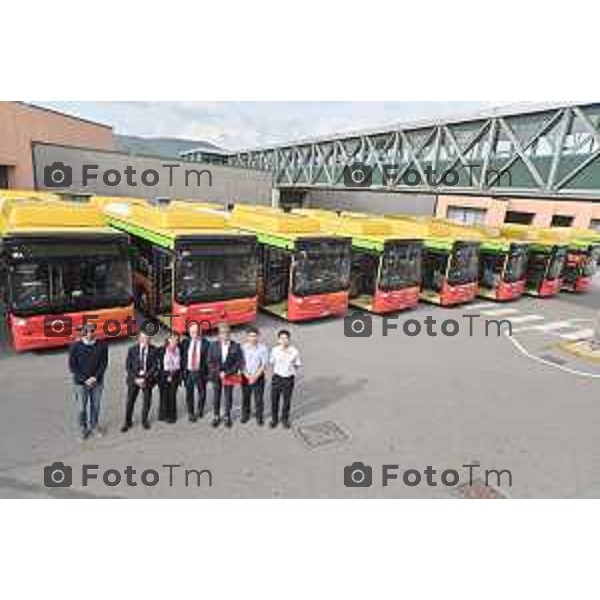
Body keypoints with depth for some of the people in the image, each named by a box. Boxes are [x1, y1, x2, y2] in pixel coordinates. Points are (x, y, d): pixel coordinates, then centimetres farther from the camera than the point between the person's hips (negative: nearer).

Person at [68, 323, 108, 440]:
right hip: (81, 382, -1)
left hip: (97, 381, 2)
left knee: (96, 406, 11)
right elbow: (72, 366, -6)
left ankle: (94, 426, 29)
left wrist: (95, 378, -11)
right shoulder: (76, 347, -8)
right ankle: (83, 428, 24)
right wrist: (84, 379, -12)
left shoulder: (102, 346, -5)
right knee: (82, 407, 5)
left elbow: (104, 363, -1)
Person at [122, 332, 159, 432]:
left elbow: (154, 366, -6)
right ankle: (128, 422, 23)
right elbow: (128, 366, -1)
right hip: (134, 379, 0)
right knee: (130, 401, 4)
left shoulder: (153, 350, -5)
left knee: (147, 401, 7)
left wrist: (145, 378, -14)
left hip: (147, 379, 0)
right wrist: (135, 379, -11)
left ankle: (144, 420, 29)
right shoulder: (132, 350, -2)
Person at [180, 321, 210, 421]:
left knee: (202, 393, 12)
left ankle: (200, 410, 36)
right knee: (189, 394, 8)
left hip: (200, 372, -2)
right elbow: (182, 357, 7)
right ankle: (190, 413, 24)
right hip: (188, 372, 2)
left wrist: (206, 371, -10)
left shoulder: (206, 343, -6)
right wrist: (183, 369, -1)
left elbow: (208, 358, -5)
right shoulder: (185, 342, 4)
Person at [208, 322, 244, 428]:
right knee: (216, 396, 10)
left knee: (228, 396, 9)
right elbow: (210, 361, -1)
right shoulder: (214, 345, -4)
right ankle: (216, 416, 28)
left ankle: (227, 416, 26)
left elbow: (239, 361, -7)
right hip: (216, 375, 1)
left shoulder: (236, 346, -8)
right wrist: (218, 372, -10)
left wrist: (227, 373, -12)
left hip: (230, 376, -1)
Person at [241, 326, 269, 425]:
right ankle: (245, 415, 35)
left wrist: (255, 376, -15)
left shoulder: (263, 348, -12)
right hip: (245, 377, 1)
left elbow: (264, 364, -10)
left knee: (259, 398, 8)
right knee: (245, 397, 15)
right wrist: (247, 375, -14)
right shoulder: (243, 347, -10)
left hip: (258, 377, -1)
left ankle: (259, 416, 27)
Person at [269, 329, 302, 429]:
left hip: (289, 379, -1)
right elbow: (271, 363, 6)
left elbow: (297, 365, 1)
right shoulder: (275, 350, -10)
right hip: (277, 378, 1)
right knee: (274, 399, 12)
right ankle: (274, 419, 36)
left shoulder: (294, 352, -13)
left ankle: (285, 419, 37)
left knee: (287, 401, 14)